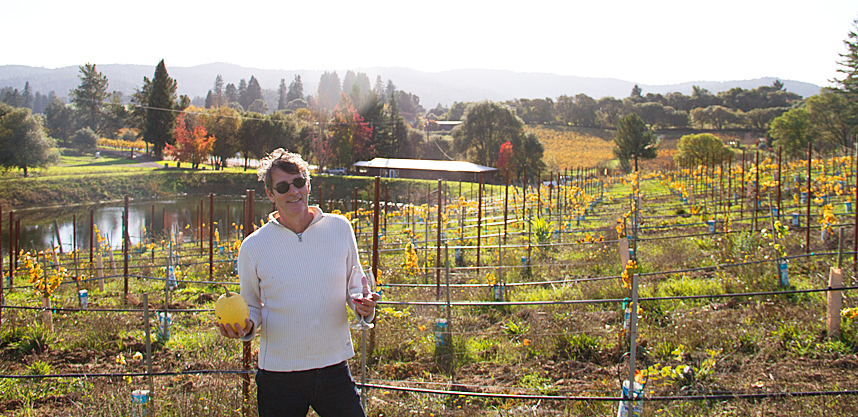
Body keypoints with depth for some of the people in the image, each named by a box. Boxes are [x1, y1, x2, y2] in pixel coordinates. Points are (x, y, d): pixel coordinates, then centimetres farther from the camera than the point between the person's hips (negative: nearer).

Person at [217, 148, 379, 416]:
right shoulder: (253, 247, -3)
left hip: (334, 367, 1)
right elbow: (251, 307, 10)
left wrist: (364, 307, -9)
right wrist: (246, 327, -12)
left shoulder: (339, 228, 1)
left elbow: (354, 286, 13)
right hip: (279, 374, -1)